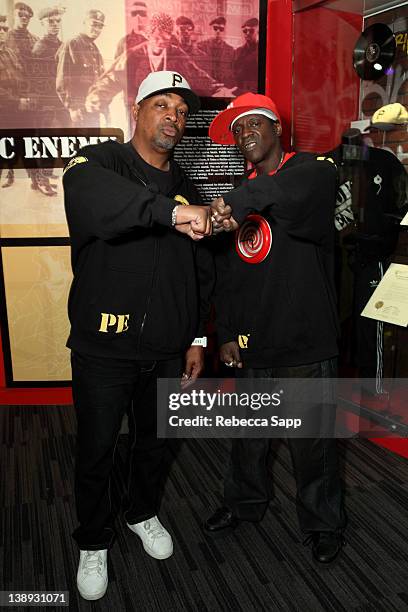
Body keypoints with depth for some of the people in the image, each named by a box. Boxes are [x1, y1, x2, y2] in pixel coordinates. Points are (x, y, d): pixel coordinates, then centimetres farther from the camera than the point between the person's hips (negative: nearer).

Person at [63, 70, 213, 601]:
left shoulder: (186, 189, 10)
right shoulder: (97, 162, -6)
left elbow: (201, 273, 14)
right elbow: (90, 195, -34)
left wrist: (197, 339, 11)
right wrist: (170, 211, -45)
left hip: (167, 350, 5)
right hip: (103, 348, -4)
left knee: (154, 442, 20)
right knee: (97, 450, 11)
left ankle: (143, 513, 48)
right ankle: (94, 542, 36)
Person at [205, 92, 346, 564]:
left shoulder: (313, 169, -4)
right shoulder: (241, 197, 13)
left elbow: (297, 187, -33)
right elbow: (226, 273, 13)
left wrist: (239, 201, -46)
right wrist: (226, 332, 7)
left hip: (305, 339, -5)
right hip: (251, 342, 5)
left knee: (311, 440, 7)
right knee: (248, 433, 19)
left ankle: (323, 524, 31)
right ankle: (244, 503, 43)